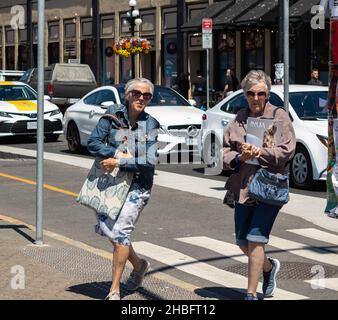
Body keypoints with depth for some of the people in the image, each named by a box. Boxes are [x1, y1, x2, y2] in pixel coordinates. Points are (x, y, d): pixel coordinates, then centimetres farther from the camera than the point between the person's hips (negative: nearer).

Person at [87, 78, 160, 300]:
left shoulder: (151, 125, -5)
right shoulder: (113, 114, -2)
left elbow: (150, 161, -12)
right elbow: (93, 142, -7)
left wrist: (119, 162, -18)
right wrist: (118, 154, -20)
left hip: (138, 184, -3)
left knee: (121, 232, -13)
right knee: (105, 227, 2)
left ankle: (114, 291, -1)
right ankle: (139, 265, 29)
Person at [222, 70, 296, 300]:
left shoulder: (279, 116, -2)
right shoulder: (240, 118, 11)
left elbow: (287, 150, -10)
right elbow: (225, 151, 9)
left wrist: (259, 152, -21)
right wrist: (239, 157, -11)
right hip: (243, 186, 5)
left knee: (255, 240, -10)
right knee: (242, 242, 11)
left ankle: (251, 294, -1)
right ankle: (269, 267, 41)